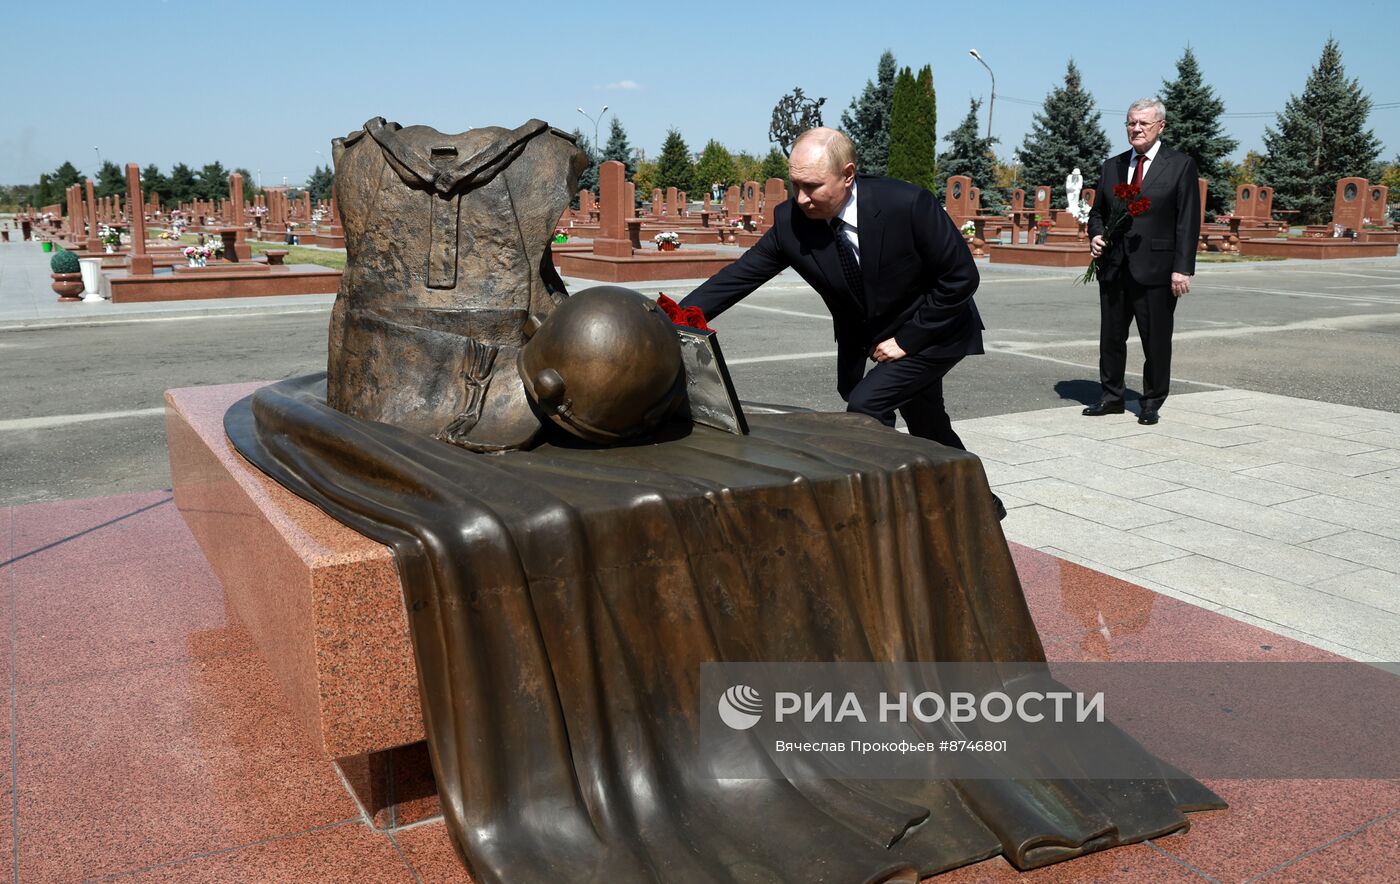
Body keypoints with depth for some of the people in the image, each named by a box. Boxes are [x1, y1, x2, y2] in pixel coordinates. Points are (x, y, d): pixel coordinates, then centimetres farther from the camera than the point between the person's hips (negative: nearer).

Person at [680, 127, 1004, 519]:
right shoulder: (790, 222, -19)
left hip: (934, 330, -5)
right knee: (927, 428, 19)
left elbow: (962, 276, -22)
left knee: (866, 406, -22)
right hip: (869, 337, 5)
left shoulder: (906, 203, -30)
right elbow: (736, 278, -16)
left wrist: (907, 339, -21)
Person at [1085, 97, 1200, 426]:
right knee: (1111, 336, 10)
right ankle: (1112, 396, 22)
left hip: (1156, 269, -4)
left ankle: (1152, 403, 14)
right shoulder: (1112, 166, 13)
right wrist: (1095, 235, 0)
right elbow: (1097, 211, 22)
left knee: (1156, 340, 2)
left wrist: (1182, 268, -12)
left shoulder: (1181, 165, 0)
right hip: (1114, 267, 4)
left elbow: (1188, 221, -5)